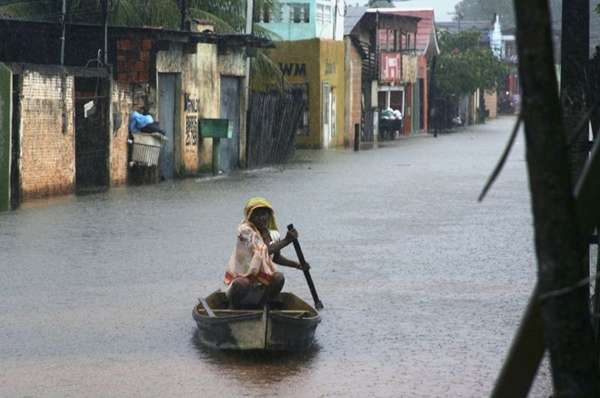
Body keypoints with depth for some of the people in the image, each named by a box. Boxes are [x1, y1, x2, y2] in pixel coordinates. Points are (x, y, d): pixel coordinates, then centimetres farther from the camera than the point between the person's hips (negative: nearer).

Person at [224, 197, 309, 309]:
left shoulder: (273, 234, 4)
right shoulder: (245, 230, -17)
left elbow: (276, 258, 20)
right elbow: (263, 251, -28)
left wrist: (298, 265, 8)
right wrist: (286, 241, -26)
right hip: (241, 277, -5)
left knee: (279, 278, -23)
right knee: (243, 284, -39)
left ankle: (263, 306, -3)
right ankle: (232, 308, -7)